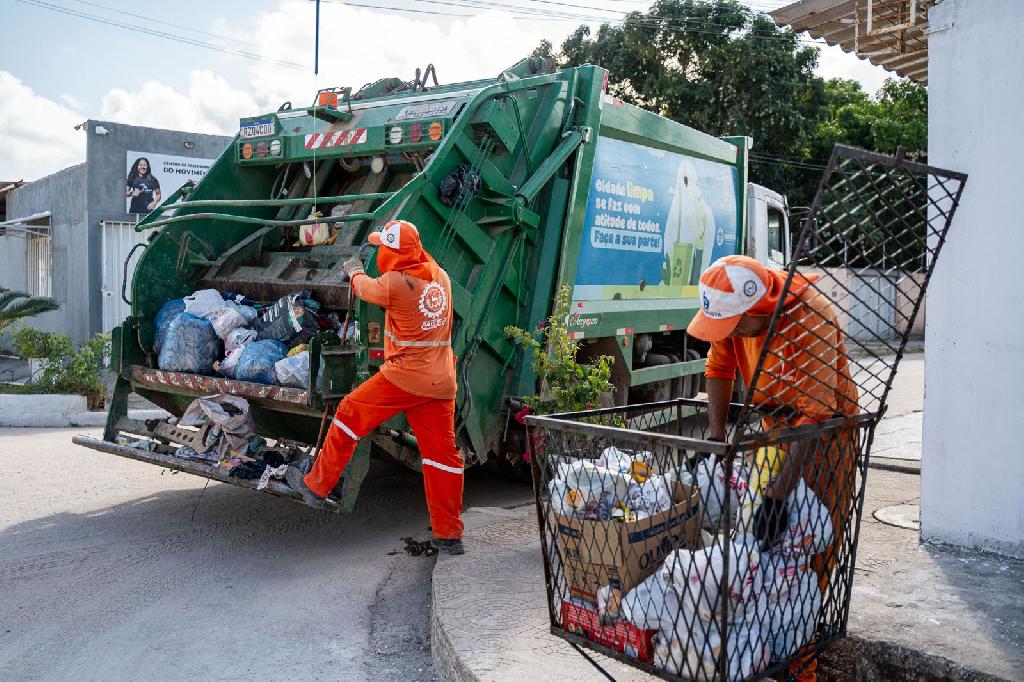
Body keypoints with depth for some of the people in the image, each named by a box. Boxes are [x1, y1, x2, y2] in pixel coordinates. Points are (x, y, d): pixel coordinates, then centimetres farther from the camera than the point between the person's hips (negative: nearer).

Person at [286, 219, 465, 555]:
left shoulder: (394, 283, -11)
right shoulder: (440, 277, 7)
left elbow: (364, 288, 10)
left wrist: (355, 271, 31)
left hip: (404, 376, -6)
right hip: (441, 382, 6)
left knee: (349, 415, 13)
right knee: (443, 453, 9)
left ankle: (316, 486, 24)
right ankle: (449, 534, 14)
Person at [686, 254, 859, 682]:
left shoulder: (811, 317, -33)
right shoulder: (736, 309, -14)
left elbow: (816, 413, -35)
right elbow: (719, 369, 0)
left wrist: (778, 495, -36)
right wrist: (715, 437, -6)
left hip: (824, 426, -6)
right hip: (774, 421, 6)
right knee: (762, 538, 5)